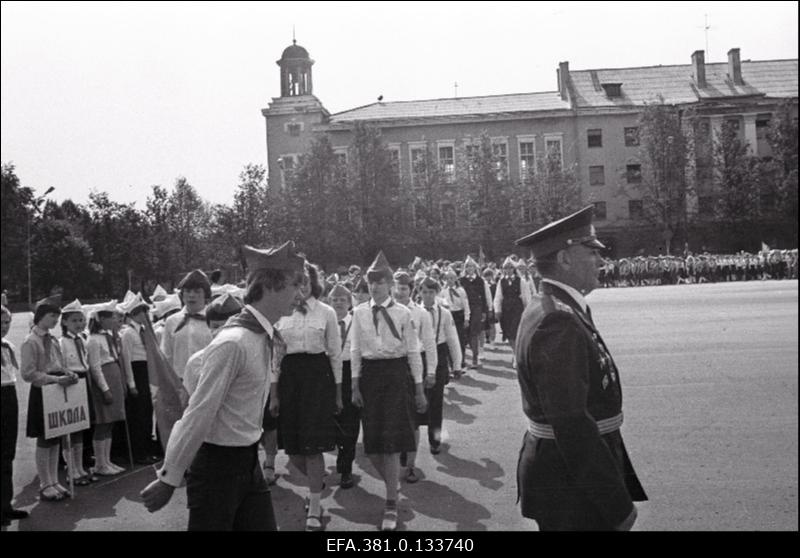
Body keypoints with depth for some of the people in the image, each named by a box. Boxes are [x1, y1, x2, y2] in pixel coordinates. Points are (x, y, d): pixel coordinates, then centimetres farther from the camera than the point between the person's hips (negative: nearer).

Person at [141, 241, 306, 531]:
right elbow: (199, 415, -21)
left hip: (249, 463, 8)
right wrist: (169, 479, -15)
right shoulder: (233, 343, -24)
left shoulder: (263, 337, 4)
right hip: (218, 465, -8)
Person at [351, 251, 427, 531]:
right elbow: (355, 351, 6)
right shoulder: (359, 313, 4)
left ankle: (391, 505, 7)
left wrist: (419, 389, 0)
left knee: (391, 441, -4)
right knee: (372, 441, 6)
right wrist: (355, 386, 2)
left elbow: (413, 351, 0)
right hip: (369, 374, 3)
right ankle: (392, 484, 34)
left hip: (396, 373, -3)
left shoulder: (402, 313, -4)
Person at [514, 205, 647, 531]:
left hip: (560, 466, 10)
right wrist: (618, 504, -24)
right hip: (572, 489, -10)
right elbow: (572, 426, -29)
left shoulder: (548, 309, 8)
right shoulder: (558, 323, -24)